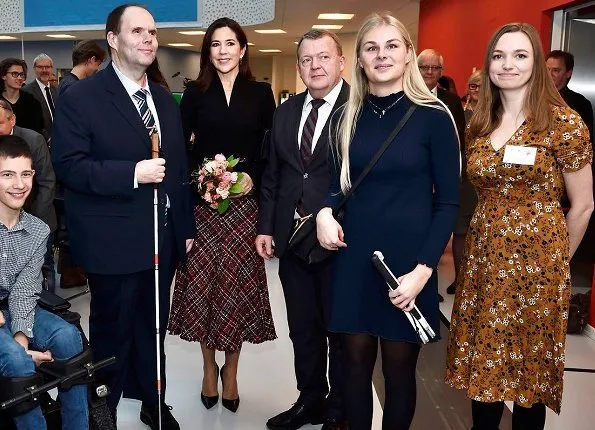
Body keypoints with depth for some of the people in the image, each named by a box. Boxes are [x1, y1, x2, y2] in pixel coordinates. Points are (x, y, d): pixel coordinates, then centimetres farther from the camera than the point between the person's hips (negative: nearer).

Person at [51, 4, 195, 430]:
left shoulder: (166, 100, 12)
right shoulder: (81, 97, -8)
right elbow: (68, 165, -16)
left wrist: (186, 226, 13)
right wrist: (132, 173, -24)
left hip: (163, 239, 6)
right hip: (113, 243, -5)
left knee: (153, 328, 18)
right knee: (112, 333, 9)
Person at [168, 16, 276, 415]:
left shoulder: (261, 93, 5)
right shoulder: (195, 93, 4)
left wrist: (253, 177, -12)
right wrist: (199, 177, -14)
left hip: (244, 204, 0)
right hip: (202, 203, 0)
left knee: (238, 287, 4)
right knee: (203, 286, 3)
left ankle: (231, 371, 21)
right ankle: (209, 368, 23)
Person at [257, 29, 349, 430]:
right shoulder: (286, 111, 10)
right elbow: (273, 175, 13)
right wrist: (266, 227, 7)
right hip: (292, 239, 6)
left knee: (341, 332, 11)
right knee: (303, 329, 17)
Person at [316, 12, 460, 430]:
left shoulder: (433, 117, -6)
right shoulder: (348, 117, 6)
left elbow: (448, 202, -6)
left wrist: (423, 270, -14)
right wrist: (325, 211, -9)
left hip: (407, 259, -3)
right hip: (354, 256, 3)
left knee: (399, 367, 9)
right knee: (356, 360, 12)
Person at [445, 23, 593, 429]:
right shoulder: (481, 124, 7)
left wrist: (557, 258, 6)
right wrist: (493, 238, 8)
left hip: (536, 262, -5)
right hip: (484, 257, 5)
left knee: (529, 366, 10)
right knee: (482, 362, 13)